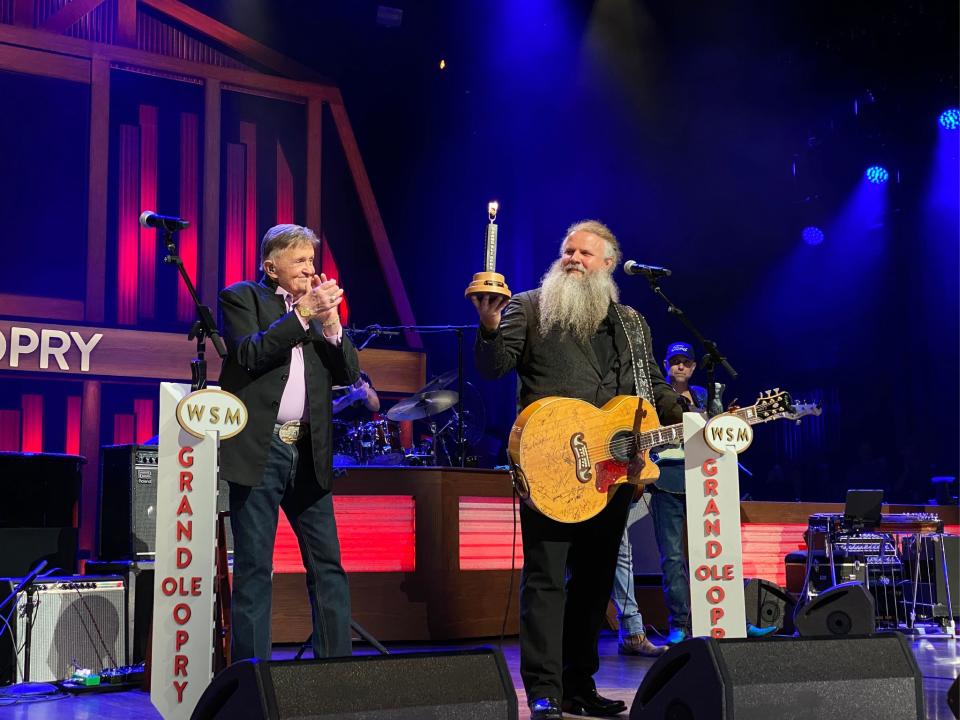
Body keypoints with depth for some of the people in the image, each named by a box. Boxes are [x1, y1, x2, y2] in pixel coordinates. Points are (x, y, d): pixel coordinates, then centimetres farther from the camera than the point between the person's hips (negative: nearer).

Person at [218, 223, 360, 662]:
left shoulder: (318, 304, 16)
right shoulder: (242, 298, 4)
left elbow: (348, 373, 9)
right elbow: (250, 354, -13)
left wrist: (330, 321, -5)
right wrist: (301, 313, -13)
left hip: (308, 453, 5)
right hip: (259, 450, -5)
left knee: (328, 567, 4)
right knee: (254, 570, 0)